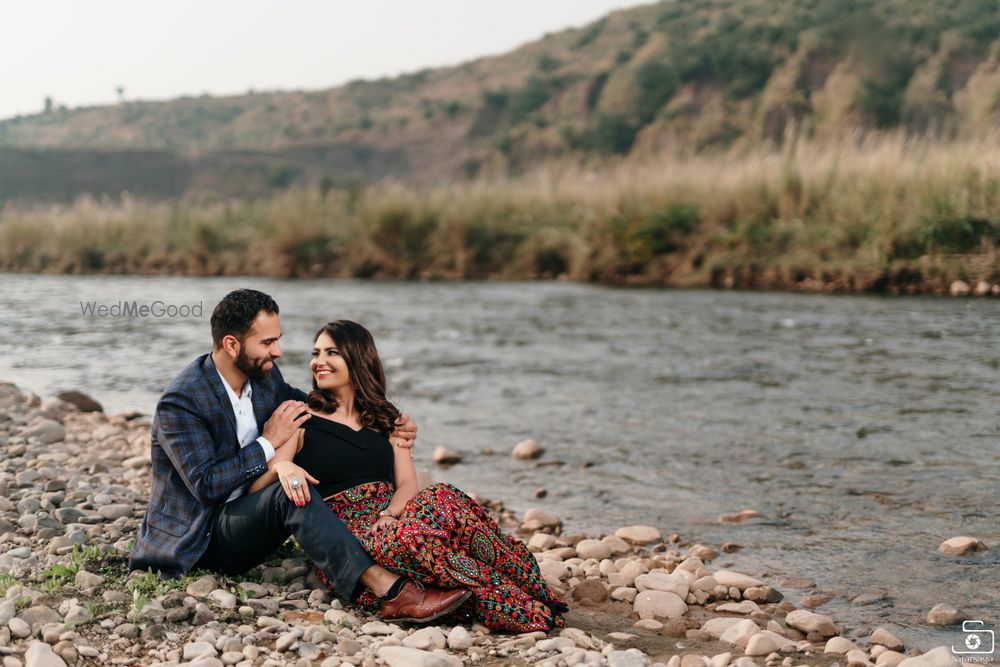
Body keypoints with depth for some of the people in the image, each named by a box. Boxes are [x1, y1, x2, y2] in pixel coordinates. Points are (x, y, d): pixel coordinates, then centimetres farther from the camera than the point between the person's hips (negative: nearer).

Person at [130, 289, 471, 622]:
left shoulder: (265, 377, 1)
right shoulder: (180, 402, -21)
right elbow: (206, 485, -26)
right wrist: (269, 443, -21)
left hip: (245, 515, 8)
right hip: (197, 540, -8)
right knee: (290, 493, -31)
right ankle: (390, 592, -39)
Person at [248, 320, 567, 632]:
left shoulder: (386, 418, 20)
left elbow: (407, 483, 7)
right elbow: (255, 489, -2)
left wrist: (389, 516, -15)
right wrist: (281, 466, -26)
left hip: (391, 523, 4)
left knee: (441, 499, -31)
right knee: (409, 536, -38)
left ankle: (536, 596, -31)